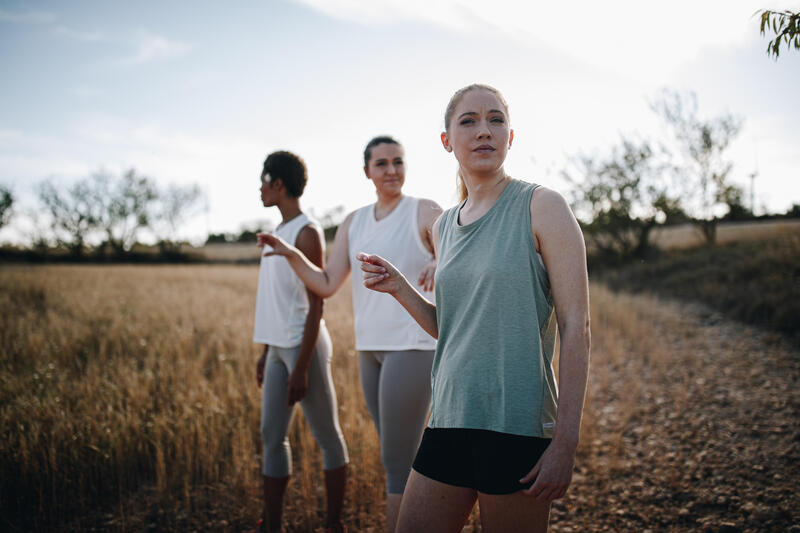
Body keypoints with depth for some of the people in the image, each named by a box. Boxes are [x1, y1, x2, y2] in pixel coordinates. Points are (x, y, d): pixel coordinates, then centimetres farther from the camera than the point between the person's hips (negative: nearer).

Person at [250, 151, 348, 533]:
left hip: (304, 345, -9)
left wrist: (301, 367, -18)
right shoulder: (278, 233, 15)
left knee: (327, 437, 2)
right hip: (278, 347, 9)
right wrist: (265, 351, 18)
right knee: (271, 437, 9)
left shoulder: (307, 233, -11)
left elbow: (315, 306, -15)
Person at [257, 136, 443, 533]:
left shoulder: (427, 213, -6)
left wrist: (442, 264, -42)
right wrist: (290, 253, -8)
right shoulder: (354, 223, 11)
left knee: (397, 460, -4)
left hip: (414, 344, -7)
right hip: (372, 348, 7)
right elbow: (326, 285, 7)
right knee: (398, 458, 15)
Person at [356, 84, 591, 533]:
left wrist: (566, 443, -15)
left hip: (518, 424, -5)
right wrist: (399, 288, 3)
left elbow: (576, 327, -9)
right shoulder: (445, 226, 12)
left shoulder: (541, 207, -5)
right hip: (450, 418, 6)